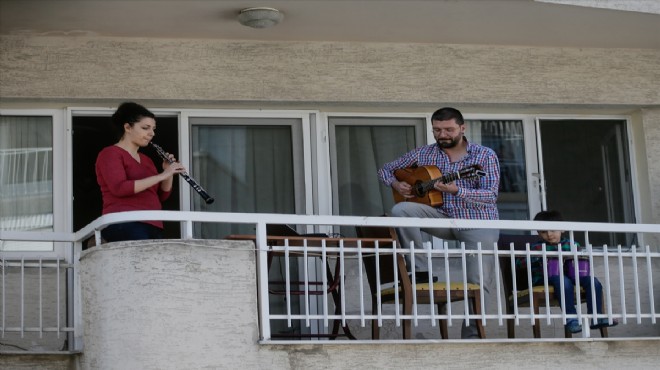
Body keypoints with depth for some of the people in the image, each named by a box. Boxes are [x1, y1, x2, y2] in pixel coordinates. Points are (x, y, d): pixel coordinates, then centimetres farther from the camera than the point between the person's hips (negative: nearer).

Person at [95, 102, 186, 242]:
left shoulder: (146, 160, 26)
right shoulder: (110, 154, 2)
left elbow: (162, 196, 25)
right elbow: (119, 188, -15)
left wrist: (169, 174, 6)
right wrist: (161, 175, -15)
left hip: (152, 226, 8)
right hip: (123, 225, -8)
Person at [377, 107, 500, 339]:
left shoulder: (485, 156, -3)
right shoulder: (424, 154, 7)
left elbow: (491, 195, -15)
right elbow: (386, 170, 16)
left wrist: (457, 191, -30)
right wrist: (396, 184, -8)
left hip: (478, 224, -3)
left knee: (479, 283, -13)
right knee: (401, 210, -22)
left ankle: (470, 337, -1)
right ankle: (422, 272, -17)